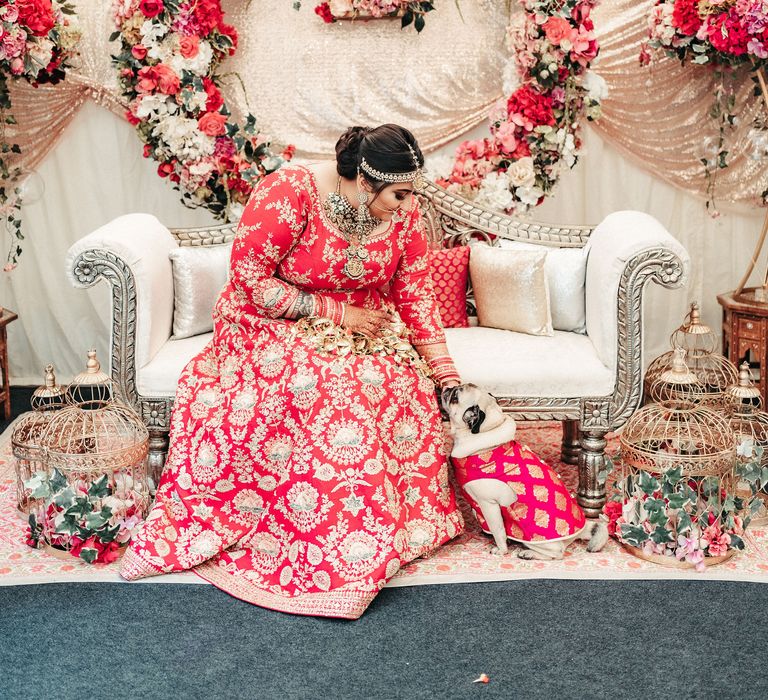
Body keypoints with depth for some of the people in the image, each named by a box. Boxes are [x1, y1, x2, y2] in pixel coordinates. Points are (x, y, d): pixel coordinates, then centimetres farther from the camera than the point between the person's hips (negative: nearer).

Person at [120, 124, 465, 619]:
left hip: (362, 325, 4)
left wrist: (448, 377, -3)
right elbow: (249, 276, -19)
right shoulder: (290, 192, -22)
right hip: (272, 323, -4)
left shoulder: (403, 214, -6)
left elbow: (417, 296, 0)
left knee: (400, 382, -27)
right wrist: (334, 312, -20)